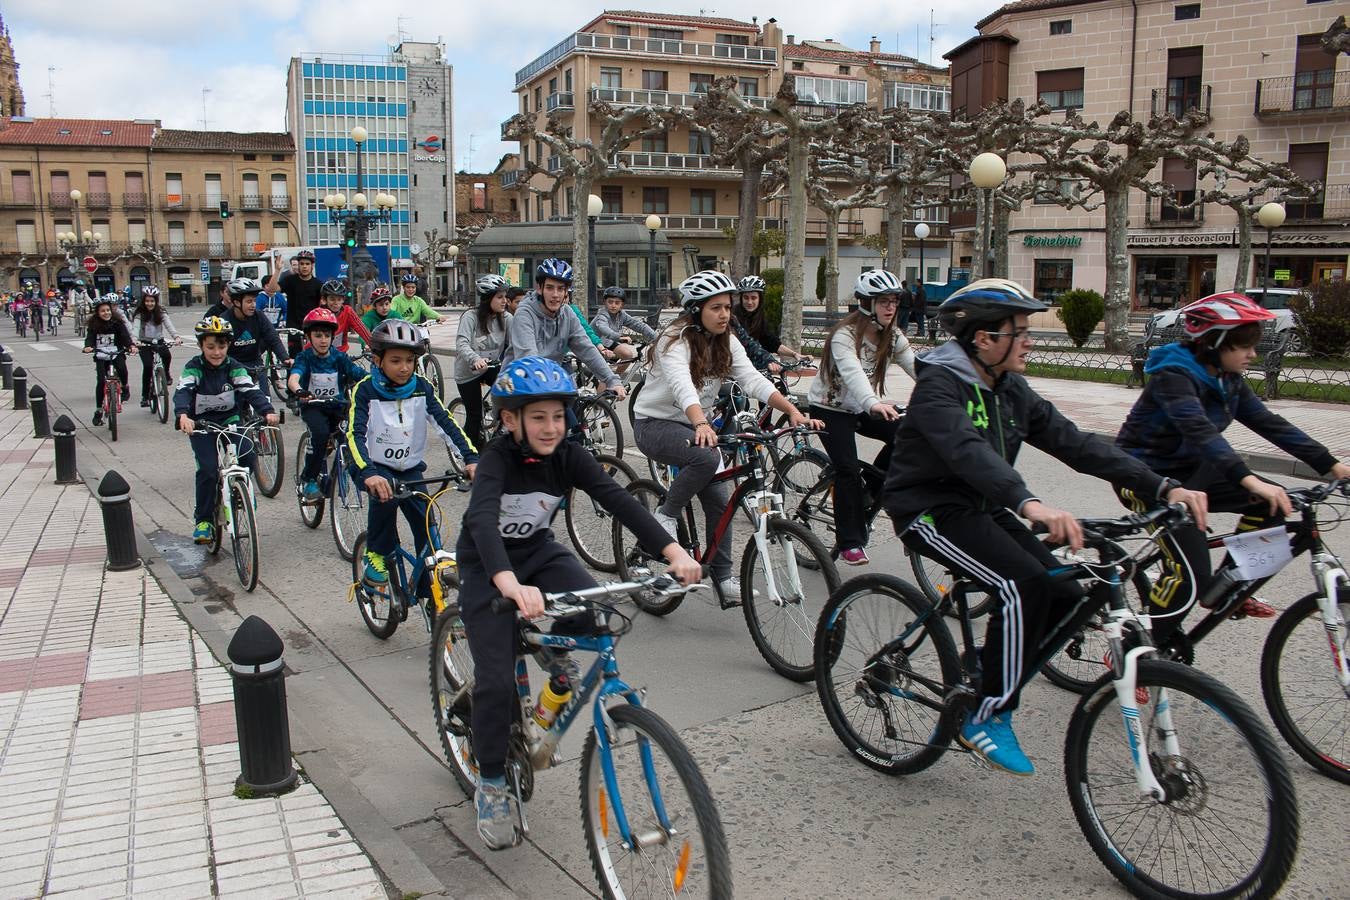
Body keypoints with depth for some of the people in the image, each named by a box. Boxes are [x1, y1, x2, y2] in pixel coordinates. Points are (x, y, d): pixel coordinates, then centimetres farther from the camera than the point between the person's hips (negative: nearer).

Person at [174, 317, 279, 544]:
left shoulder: (234, 367, -8)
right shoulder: (193, 368, -13)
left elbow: (251, 390, -21)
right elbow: (183, 392, -29)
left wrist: (267, 411, -40)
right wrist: (183, 416, -50)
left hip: (230, 420, 2)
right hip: (201, 423, -2)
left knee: (248, 455, -21)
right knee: (208, 469, -17)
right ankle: (203, 520, -2)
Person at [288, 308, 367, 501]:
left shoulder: (339, 357, -1)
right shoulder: (305, 357, -7)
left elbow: (361, 376, -11)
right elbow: (293, 378, -26)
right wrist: (299, 390, -50)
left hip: (338, 406, 3)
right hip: (313, 407, -3)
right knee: (321, 433, -31)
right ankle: (308, 479, -14)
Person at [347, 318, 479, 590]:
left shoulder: (421, 388, -6)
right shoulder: (366, 390, -15)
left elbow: (445, 423, -15)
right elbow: (355, 434, -27)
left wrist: (471, 458, -31)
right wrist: (369, 473, -46)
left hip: (410, 468, 3)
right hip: (374, 466, -3)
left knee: (426, 525, -11)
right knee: (385, 495, -34)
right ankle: (375, 557, -13)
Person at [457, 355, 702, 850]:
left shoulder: (568, 457, -15)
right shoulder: (498, 459, -27)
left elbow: (620, 501, -25)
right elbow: (481, 520, -45)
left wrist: (674, 551, -40)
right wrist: (510, 584, -64)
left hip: (538, 551, 4)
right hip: (487, 567, -4)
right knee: (497, 681, -13)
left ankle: (553, 649, 9)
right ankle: (491, 783, 7)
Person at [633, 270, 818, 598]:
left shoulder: (726, 343, -1)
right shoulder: (675, 340, -21)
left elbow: (754, 380, -13)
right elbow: (682, 386, -39)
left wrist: (793, 411, -29)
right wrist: (701, 425, -58)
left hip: (693, 424, 7)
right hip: (654, 424, -6)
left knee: (719, 500, -3)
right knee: (706, 457, -35)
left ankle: (723, 577, 10)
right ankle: (665, 515, -13)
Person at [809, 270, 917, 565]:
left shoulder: (892, 337, -3)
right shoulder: (845, 334, -23)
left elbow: (917, 367, -15)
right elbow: (852, 372, -40)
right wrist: (874, 404, -58)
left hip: (862, 408, 6)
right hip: (829, 408, -6)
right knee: (848, 469, -19)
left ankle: (869, 492, 2)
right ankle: (849, 543, -6)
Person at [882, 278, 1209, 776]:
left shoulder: (1011, 391, 7)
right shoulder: (939, 385, -17)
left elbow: (1072, 441, -1)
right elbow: (967, 449, -37)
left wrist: (1161, 486, -11)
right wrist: (1029, 503, -54)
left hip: (983, 509, 8)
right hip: (932, 509, -8)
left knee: (1066, 597, -7)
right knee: (1025, 585, -27)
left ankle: (981, 676, 12)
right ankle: (987, 716, -14)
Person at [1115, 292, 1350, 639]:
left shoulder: (1229, 381, 4)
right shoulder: (1173, 375, -22)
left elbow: (1269, 423, 2)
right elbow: (1199, 431, -37)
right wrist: (1250, 480, -48)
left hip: (1188, 472, 9)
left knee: (1272, 501, -2)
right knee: (1191, 578, -20)